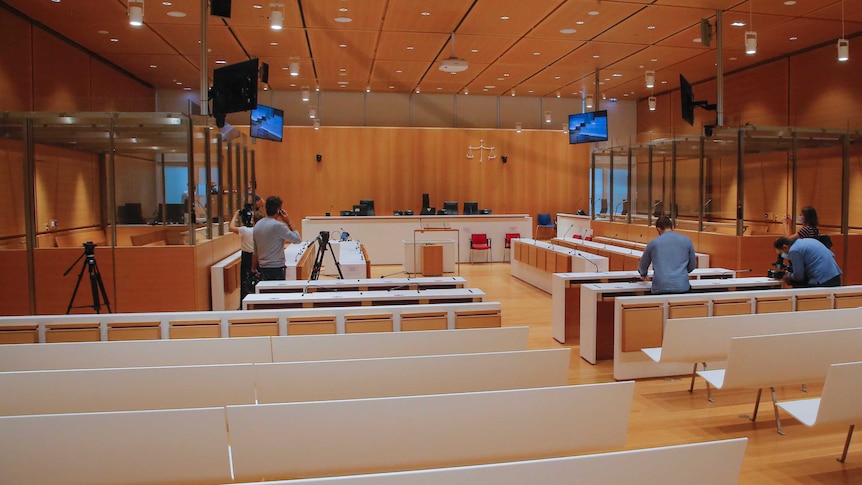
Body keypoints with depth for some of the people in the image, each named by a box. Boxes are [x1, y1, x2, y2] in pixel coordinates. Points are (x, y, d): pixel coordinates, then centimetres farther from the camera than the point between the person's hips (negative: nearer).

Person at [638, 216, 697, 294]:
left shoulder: (653, 243, 6)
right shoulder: (686, 240, 7)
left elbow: (642, 267, 21)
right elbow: (692, 266, 17)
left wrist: (643, 275, 44)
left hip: (660, 288, -1)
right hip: (682, 287, 1)